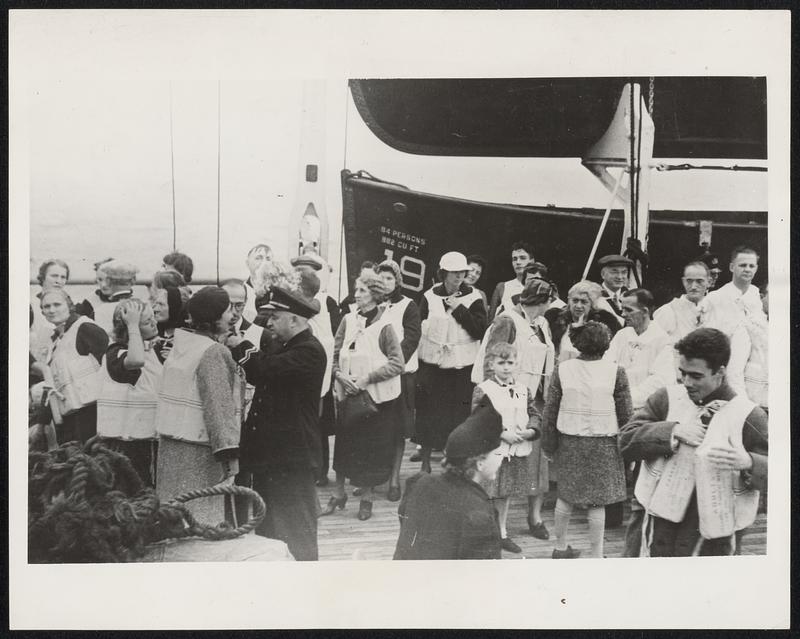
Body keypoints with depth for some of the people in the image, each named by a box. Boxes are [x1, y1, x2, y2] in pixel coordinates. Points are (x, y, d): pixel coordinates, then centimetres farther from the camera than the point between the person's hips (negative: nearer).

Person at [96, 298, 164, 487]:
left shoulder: (153, 348, 8)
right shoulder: (115, 353, -15)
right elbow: (136, 360, -40)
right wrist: (133, 325, -30)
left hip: (150, 434, 8)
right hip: (125, 438, -7)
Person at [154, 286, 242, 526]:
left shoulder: (180, 343, 8)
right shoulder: (214, 352, -15)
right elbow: (219, 405, -20)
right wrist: (229, 452, -21)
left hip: (169, 443, 8)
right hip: (197, 449, -8)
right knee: (201, 516, -1)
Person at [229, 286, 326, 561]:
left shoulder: (309, 350, -17)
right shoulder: (281, 345, 15)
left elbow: (268, 369, -29)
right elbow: (257, 375, 14)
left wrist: (242, 346, -13)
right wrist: (240, 349, -2)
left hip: (291, 457, -10)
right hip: (268, 451, 10)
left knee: (296, 533, 0)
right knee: (266, 526, 18)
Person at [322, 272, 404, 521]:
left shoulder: (384, 325, -10)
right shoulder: (348, 320, 3)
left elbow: (397, 363, -12)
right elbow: (335, 355, 7)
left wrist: (367, 378, -17)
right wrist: (340, 375, -11)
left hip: (376, 396, -3)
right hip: (347, 393, 3)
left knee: (372, 447, 5)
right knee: (343, 444, 8)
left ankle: (366, 497, 20)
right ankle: (338, 493, 22)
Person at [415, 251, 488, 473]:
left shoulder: (473, 298, 0)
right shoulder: (429, 297, 3)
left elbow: (480, 330, -9)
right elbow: (419, 329, 5)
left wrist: (459, 309, -14)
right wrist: (417, 365, 1)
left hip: (462, 367, -1)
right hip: (432, 363, 1)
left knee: (459, 415, 1)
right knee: (427, 413, 5)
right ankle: (425, 459, 18)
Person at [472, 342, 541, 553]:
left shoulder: (523, 390, 6)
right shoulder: (483, 391, -11)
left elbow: (534, 413, 10)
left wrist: (531, 430, -10)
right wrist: (503, 434, -19)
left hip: (519, 450, 5)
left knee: (507, 494, 17)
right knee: (489, 495, -1)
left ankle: (502, 533, 28)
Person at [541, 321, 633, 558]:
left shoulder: (562, 369, -5)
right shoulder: (615, 372, -11)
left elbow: (549, 411, -2)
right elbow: (625, 415, -6)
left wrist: (549, 443, 8)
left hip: (568, 441, 3)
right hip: (602, 444, -3)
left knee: (566, 495, 17)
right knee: (597, 501, 6)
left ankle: (560, 547, 30)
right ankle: (596, 554, 14)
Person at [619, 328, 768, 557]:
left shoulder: (748, 416, -5)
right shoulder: (666, 398, 2)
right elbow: (626, 441, -4)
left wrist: (748, 463, -24)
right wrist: (672, 431, -18)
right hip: (656, 523, 2)